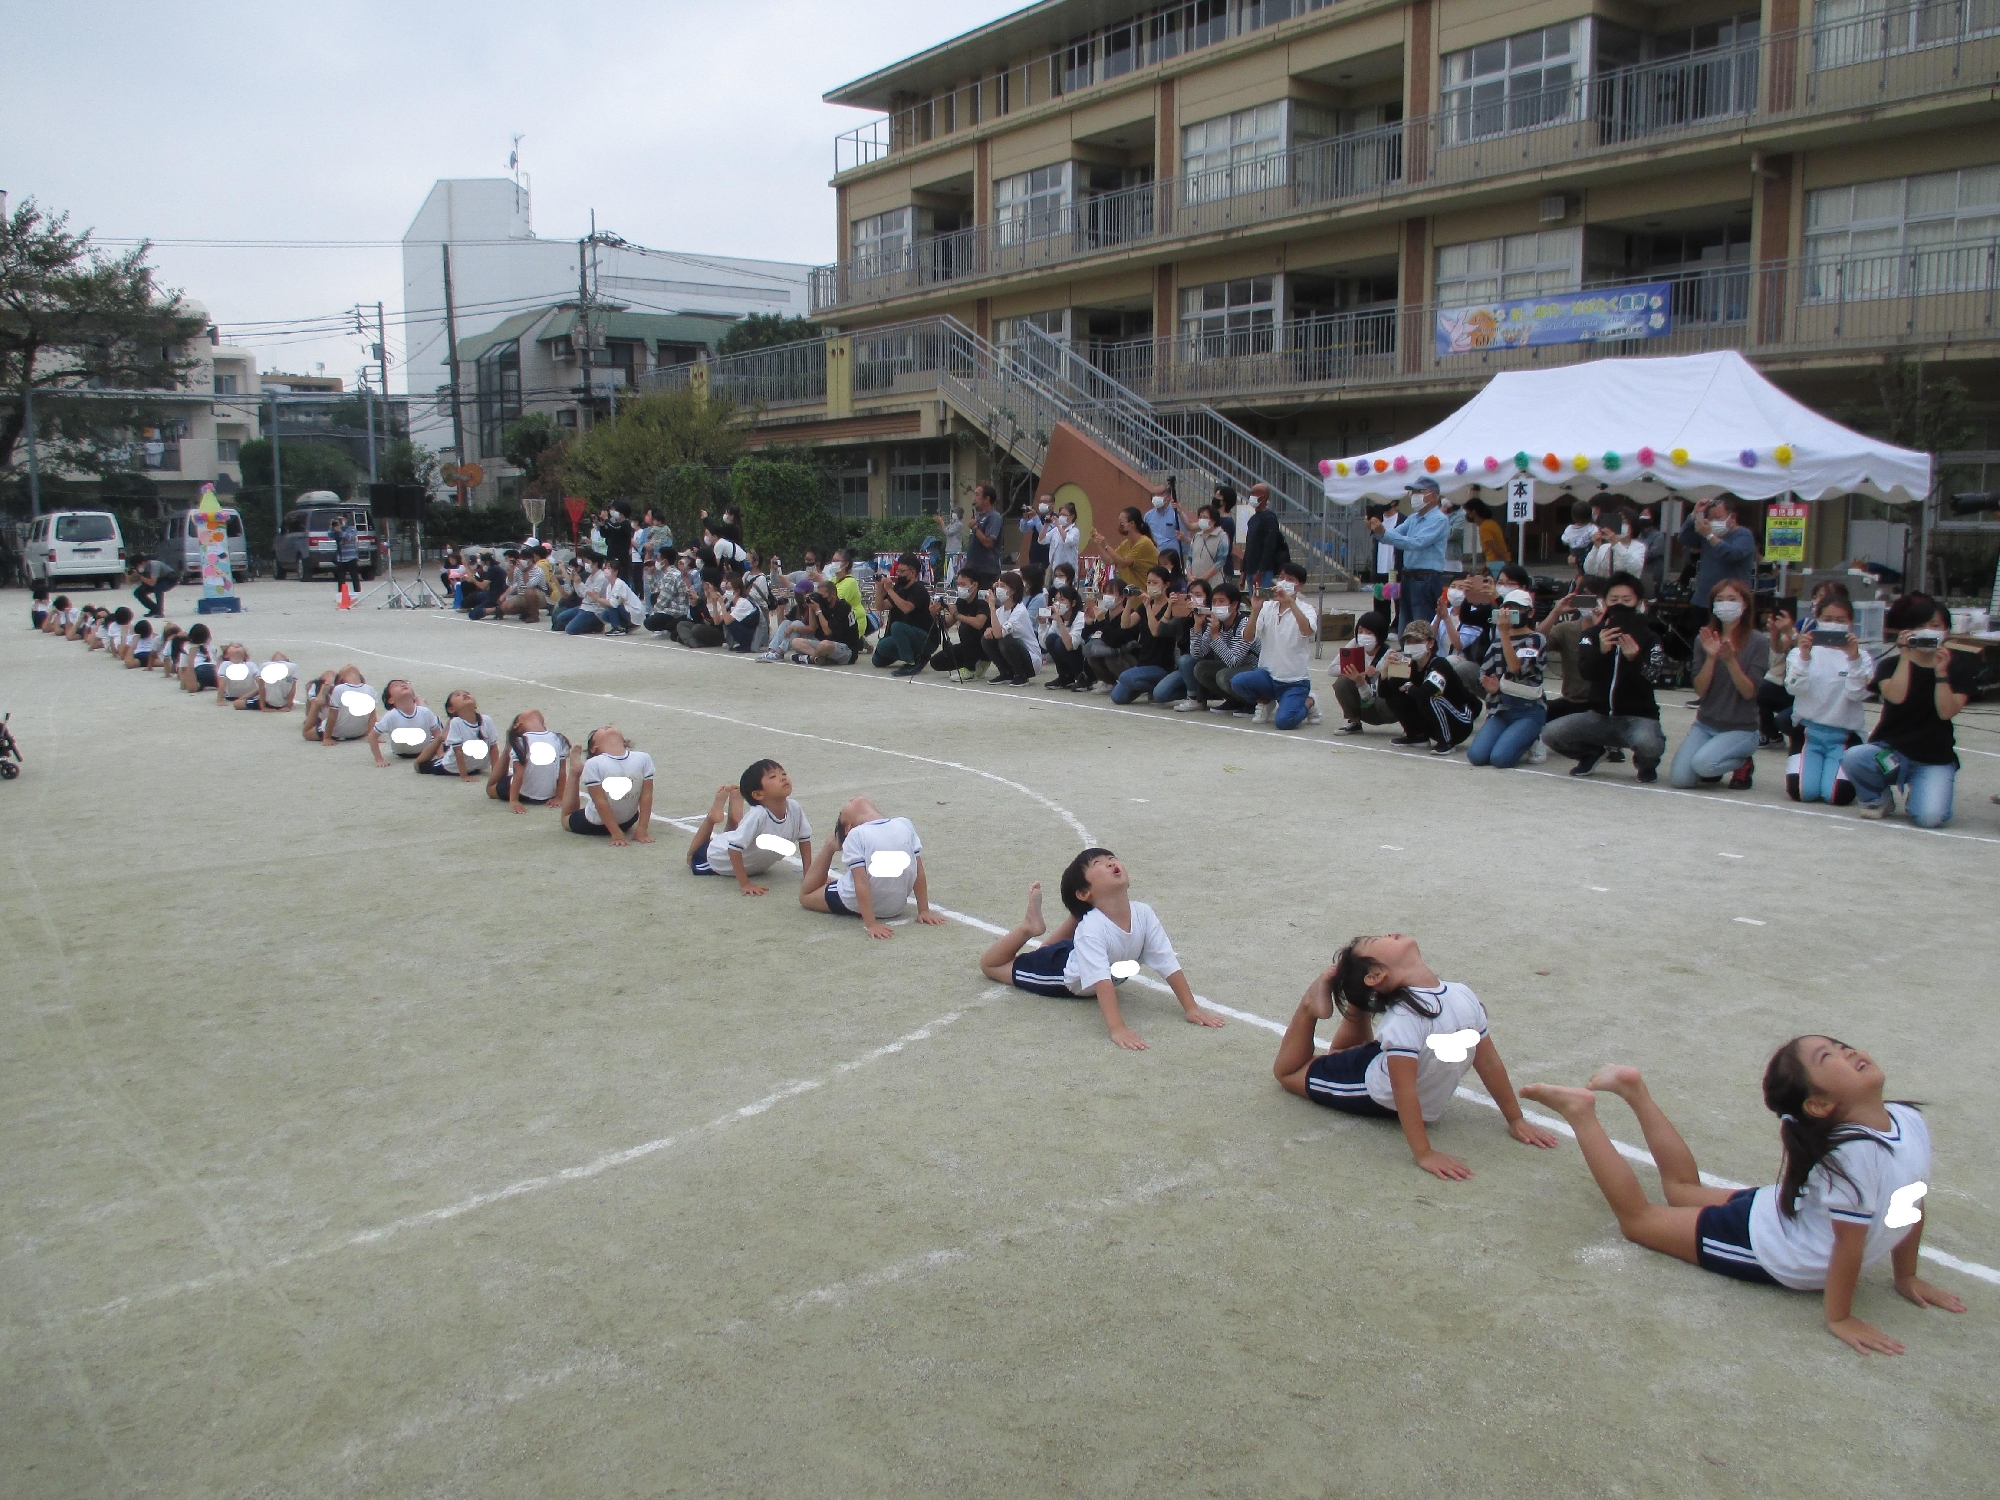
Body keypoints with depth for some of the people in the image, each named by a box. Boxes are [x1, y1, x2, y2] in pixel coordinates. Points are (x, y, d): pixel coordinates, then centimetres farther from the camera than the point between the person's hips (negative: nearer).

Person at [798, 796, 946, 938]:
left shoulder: (856, 835, -20)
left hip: (856, 905, -4)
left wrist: (871, 924, -23)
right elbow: (919, 872, -5)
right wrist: (923, 911, 0)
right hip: (896, 907, 5)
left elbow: (861, 882, -26)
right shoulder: (905, 825, -8)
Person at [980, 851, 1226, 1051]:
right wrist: (1117, 1029, -61)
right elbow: (1102, 982, -52)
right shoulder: (1091, 928, -44)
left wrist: (1192, 1008, -27)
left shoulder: (1143, 914, -31)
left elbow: (1169, 965, -26)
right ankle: (1030, 926, 18)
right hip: (1063, 972, -5)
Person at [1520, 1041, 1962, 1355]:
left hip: (1776, 1208, 7)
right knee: (1637, 1215, 9)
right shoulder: (1855, 1152, -40)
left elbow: (1913, 1205, -1)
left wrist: (1907, 1278, 7)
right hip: (1760, 1243, -7)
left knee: (1684, 1188, 30)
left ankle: (1634, 1089, 36)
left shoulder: (1909, 1121, -17)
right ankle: (1581, 1112, 13)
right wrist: (1839, 1319, -20)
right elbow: (1850, 1242, -30)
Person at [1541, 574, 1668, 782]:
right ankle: (1592, 752, 14)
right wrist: (1601, 651, -37)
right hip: (1599, 715, 2)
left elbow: (1649, 681, -16)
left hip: (1638, 716, -2)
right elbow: (1585, 672, -16)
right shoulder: (1593, 635, 2)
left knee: (1649, 744, -37)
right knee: (1551, 734, -20)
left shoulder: (1649, 640, -2)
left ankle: (1646, 763, 5)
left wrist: (1633, 659, -36)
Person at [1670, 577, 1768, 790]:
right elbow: (1699, 690, -5)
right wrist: (1711, 657, -20)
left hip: (1741, 729, -4)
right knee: (1680, 778, -16)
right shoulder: (1704, 639, 3)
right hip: (1705, 724, 4)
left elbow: (1749, 692, -13)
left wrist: (1730, 660, -26)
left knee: (1702, 763, -30)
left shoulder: (1759, 642, -7)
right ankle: (1714, 769, 18)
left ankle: (1743, 762, 3)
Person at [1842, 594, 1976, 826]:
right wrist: (1905, 657, -18)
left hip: (1935, 760, 0)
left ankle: (1916, 793, 13)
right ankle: (1877, 797, 1)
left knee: (1930, 816, -27)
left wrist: (1941, 672, -18)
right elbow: (1895, 696, -21)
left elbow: (1947, 712, -11)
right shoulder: (1891, 665, 1)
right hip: (1891, 751, 0)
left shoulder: (1958, 666, 3)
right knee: (1852, 758, -34)